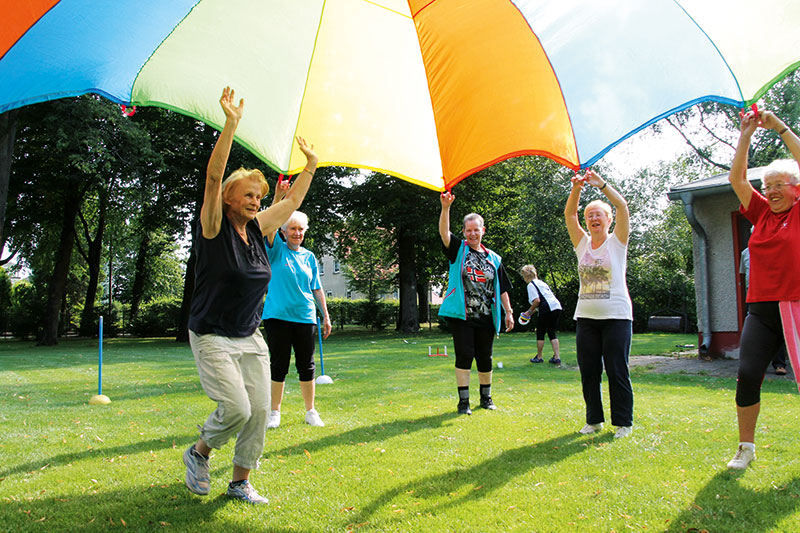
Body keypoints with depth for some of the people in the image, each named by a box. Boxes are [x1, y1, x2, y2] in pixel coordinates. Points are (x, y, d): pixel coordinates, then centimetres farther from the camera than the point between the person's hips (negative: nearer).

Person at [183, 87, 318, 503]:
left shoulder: (258, 228, 6)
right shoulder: (214, 227, -10)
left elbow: (293, 200, 19)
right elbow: (213, 177, -23)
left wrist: (311, 165, 18)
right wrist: (230, 125, -31)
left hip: (251, 338, 6)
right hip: (212, 337, -6)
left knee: (259, 410, 2)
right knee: (236, 408, -14)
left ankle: (241, 482, 19)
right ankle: (198, 452, 17)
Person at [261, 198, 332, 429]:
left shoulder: (309, 257, 11)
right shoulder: (277, 250, 2)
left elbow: (317, 289, 14)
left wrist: (326, 316, 11)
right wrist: (278, 197, -29)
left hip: (305, 317, 3)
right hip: (277, 316, -3)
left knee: (306, 366, 7)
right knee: (279, 365, 3)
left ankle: (311, 411, 19)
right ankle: (275, 412, 17)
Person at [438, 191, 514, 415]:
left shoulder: (493, 259, 12)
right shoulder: (458, 250, 4)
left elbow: (502, 288, 13)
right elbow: (444, 232, -15)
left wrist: (509, 312, 7)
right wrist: (445, 207, -30)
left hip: (485, 317, 3)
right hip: (461, 315, -3)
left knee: (485, 357, 10)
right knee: (464, 355, -5)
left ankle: (486, 397, 27)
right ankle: (463, 401, 5)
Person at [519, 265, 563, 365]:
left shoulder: (531, 285, -2)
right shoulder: (541, 282, 25)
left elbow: (537, 300, -14)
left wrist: (529, 311, 0)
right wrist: (532, 311, 25)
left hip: (548, 309, -8)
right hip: (557, 307, 8)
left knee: (540, 332, 6)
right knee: (552, 332, 13)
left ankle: (539, 357, 15)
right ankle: (557, 357, 7)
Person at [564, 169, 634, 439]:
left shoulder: (617, 242, 1)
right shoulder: (583, 244, 10)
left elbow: (622, 206, -11)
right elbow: (569, 215, 0)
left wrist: (601, 184, -16)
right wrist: (576, 189, -14)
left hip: (616, 315, -4)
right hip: (586, 316, 4)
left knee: (617, 371, -1)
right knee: (588, 371, 8)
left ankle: (623, 422, 12)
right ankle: (594, 419, 21)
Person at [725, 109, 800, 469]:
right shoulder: (761, 213, 13)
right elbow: (736, 178, 9)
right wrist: (745, 137, 4)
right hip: (762, 309, 3)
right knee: (747, 375, -7)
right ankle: (746, 446, 7)